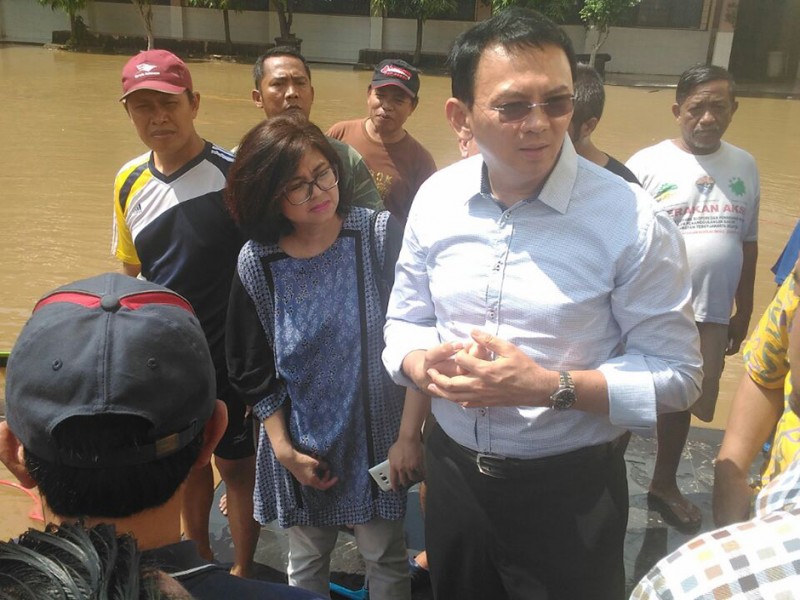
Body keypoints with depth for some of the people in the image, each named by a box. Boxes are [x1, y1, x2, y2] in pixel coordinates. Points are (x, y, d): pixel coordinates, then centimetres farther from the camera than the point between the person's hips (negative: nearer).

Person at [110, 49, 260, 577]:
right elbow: (130, 275, 11)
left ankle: (243, 568, 35)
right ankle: (200, 562, 45)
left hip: (229, 358, -5)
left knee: (237, 464, 12)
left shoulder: (234, 174, -15)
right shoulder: (129, 183, 1)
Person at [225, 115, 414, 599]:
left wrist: (410, 433, -12)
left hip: (377, 436, -1)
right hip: (301, 445, 2)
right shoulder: (257, 262, -7)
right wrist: (284, 449, -2)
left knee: (387, 559, 15)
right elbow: (253, 370, 2)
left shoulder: (380, 236, -13)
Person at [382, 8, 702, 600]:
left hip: (570, 490, -4)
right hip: (452, 470, 4)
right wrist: (423, 365, -17)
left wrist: (553, 387, -26)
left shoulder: (633, 220, -18)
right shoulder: (435, 198, -5)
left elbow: (676, 373, -13)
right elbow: (406, 320, 5)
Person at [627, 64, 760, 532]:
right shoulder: (647, 165, -10)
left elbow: (748, 245, 11)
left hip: (711, 315, 4)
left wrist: (744, 311, 12)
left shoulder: (745, 167, 4)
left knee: (681, 403, 20)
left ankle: (665, 484, 40)